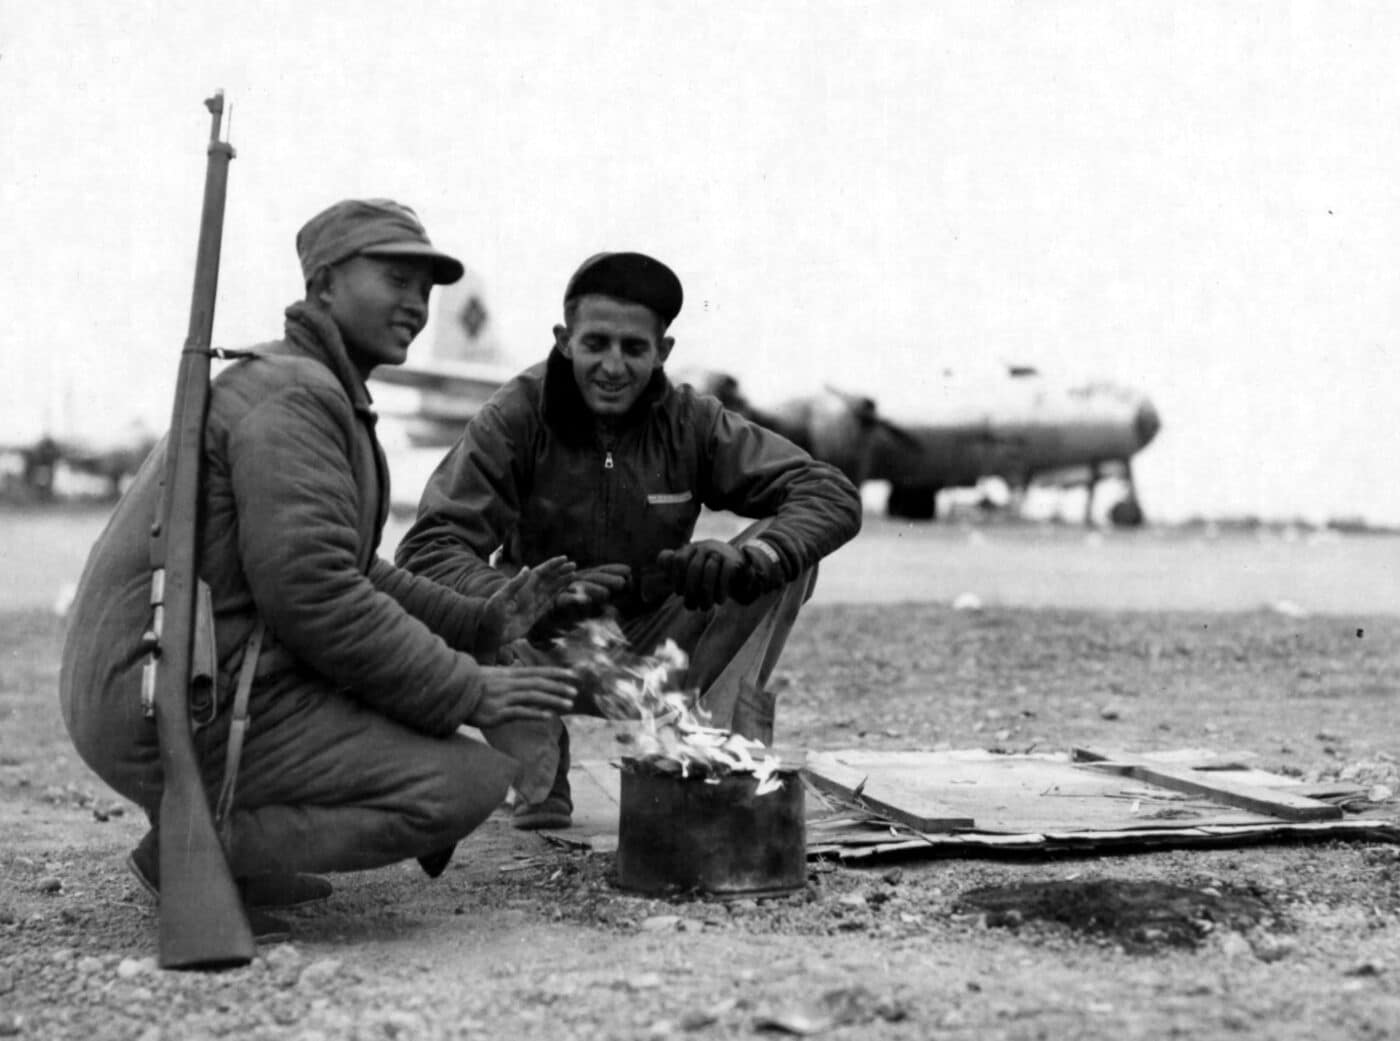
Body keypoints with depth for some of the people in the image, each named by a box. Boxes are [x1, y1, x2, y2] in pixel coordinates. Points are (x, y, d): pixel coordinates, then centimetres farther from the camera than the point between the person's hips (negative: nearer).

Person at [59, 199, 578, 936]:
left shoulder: (320, 393, 23)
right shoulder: (292, 392, -12)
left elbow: (351, 573, 25)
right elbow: (311, 594, -21)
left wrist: (480, 622, 13)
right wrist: (467, 691, -16)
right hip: (182, 707, -11)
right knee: (467, 783, -14)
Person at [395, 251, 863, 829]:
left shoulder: (691, 422, -9)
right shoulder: (516, 419, -17)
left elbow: (833, 494, -14)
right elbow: (426, 552, -28)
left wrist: (749, 560, -35)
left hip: (654, 653, 2)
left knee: (791, 550, -16)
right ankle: (539, 782, -12)